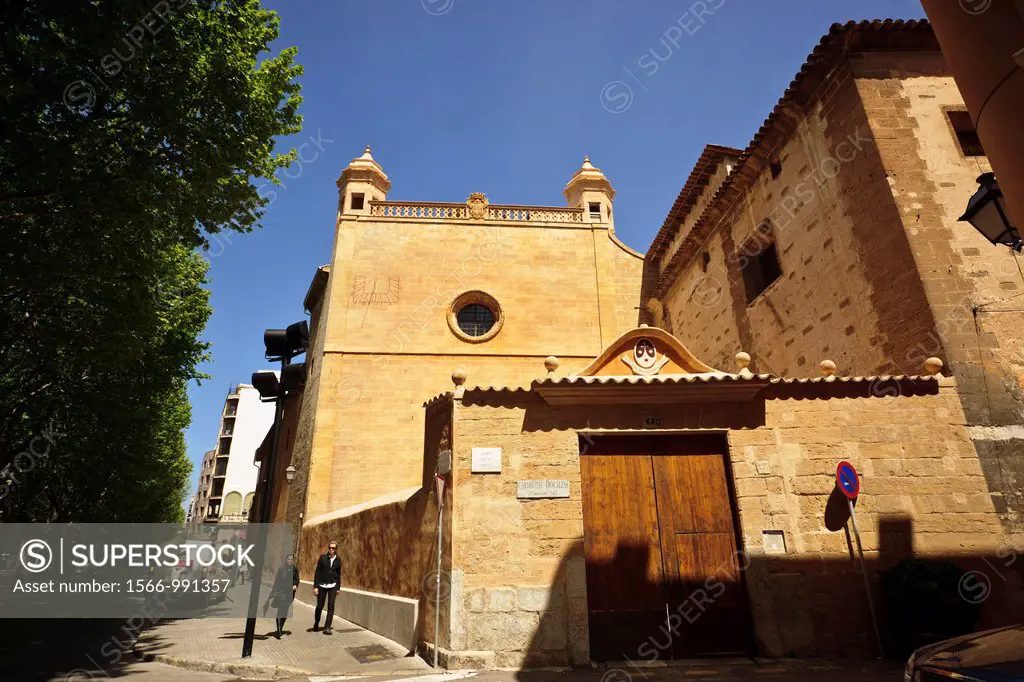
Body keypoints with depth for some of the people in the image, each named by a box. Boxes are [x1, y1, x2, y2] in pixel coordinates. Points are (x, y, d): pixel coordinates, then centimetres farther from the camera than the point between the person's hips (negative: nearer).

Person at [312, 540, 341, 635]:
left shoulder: (338, 560, 3)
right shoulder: (322, 558, -4)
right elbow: (317, 572, -4)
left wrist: (338, 588, 11)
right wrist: (315, 586, -9)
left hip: (332, 586, 1)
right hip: (322, 585, -1)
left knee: (331, 606, -8)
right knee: (319, 606, 7)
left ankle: (327, 628, -3)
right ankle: (316, 624, 33)